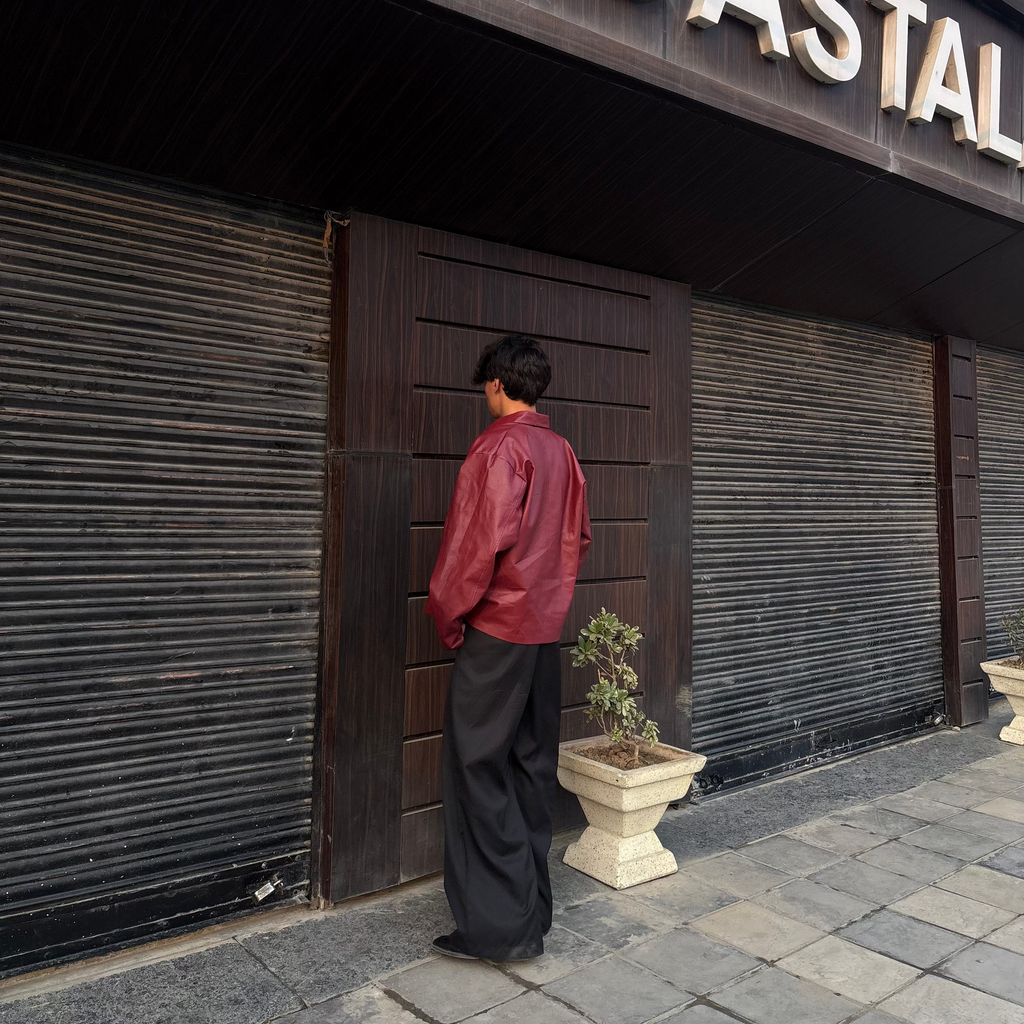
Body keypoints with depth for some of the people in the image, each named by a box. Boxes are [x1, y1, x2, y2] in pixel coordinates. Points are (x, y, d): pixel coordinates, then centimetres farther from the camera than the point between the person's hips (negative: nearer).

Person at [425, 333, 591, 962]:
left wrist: (448, 611, -10)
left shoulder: (500, 445, -13)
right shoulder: (562, 451, 10)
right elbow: (580, 537, 15)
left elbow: (484, 538, -21)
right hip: (547, 626, 8)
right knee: (533, 764, 15)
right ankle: (532, 908, 27)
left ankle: (499, 925, 6)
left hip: (497, 626, -8)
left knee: (478, 770, 0)